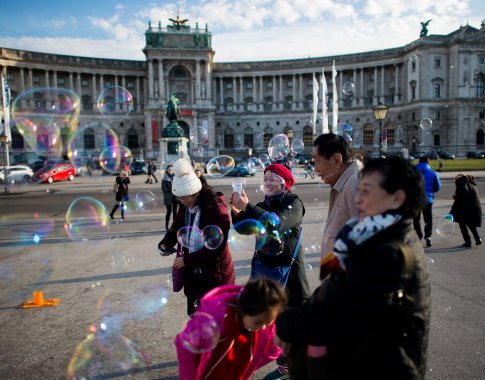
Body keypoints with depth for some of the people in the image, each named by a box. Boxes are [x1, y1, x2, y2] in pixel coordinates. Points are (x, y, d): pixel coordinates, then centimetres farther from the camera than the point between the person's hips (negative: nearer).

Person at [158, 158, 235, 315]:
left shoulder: (217, 210, -23)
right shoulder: (185, 207, 0)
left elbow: (215, 247, -24)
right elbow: (176, 227, 15)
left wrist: (187, 260, -21)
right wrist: (166, 243, -5)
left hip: (214, 275, -7)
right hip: (192, 273, 7)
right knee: (194, 314, 22)